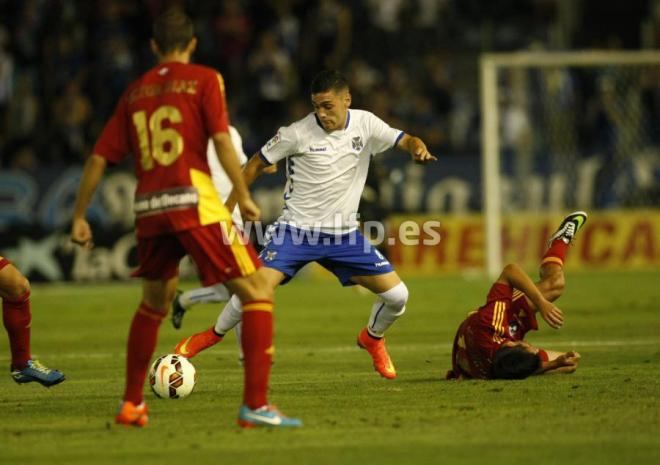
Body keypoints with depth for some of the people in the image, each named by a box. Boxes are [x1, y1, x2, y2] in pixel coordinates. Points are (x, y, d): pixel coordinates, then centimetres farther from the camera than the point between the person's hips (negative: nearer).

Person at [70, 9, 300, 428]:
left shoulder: (135, 92, 18)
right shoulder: (204, 79, 5)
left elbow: (99, 158, 17)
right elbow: (222, 139, -10)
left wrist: (80, 217, 23)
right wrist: (243, 195, -8)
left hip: (149, 207, 5)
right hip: (195, 203, -5)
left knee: (154, 303, 27)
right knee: (257, 293, -1)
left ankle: (132, 404, 29)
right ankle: (256, 405, -13)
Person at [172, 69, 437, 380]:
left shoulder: (364, 124, -5)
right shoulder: (298, 133, -12)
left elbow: (402, 140, -4)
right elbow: (257, 164, -2)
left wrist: (417, 148, -29)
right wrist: (227, 209, -2)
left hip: (343, 234, 3)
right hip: (296, 229, -3)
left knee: (397, 295, -4)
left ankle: (373, 338, 28)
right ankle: (214, 334, 4)